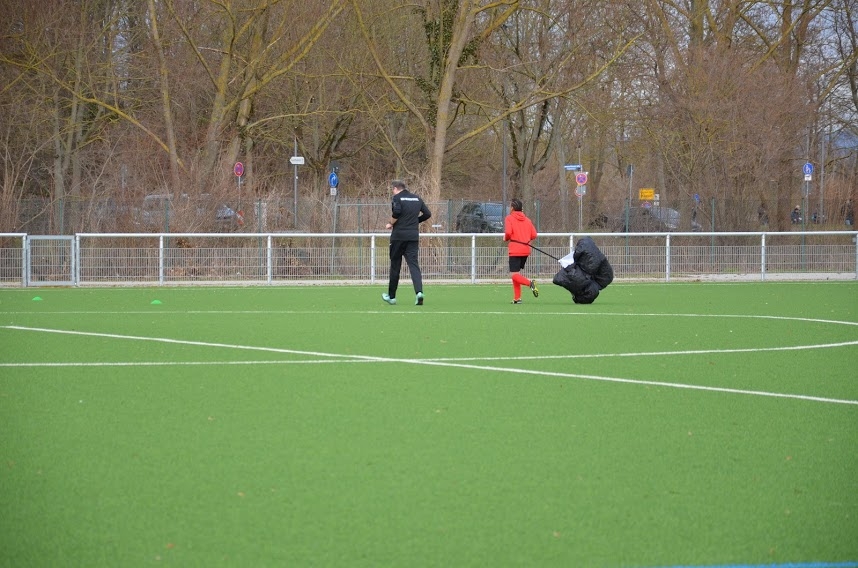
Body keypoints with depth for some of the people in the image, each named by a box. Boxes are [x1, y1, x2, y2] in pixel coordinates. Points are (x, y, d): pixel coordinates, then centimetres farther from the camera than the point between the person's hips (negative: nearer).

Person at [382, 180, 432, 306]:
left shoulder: (397, 198, -4)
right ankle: (419, 291, -25)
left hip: (399, 235, -4)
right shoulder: (417, 198, 13)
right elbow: (427, 214, 12)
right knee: (413, 264, -2)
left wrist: (391, 224, -5)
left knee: (395, 266, 7)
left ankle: (391, 296, 17)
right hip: (414, 237, 4)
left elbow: (396, 211, -21)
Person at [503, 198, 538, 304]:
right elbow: (534, 235, 6)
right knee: (516, 273, 16)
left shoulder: (509, 218, -4)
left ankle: (530, 283, -31)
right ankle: (517, 298, 12)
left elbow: (508, 232, -18)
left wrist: (506, 238, 2)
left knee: (513, 274, -6)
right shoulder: (527, 220, 12)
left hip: (515, 250, -6)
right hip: (526, 250, 6)